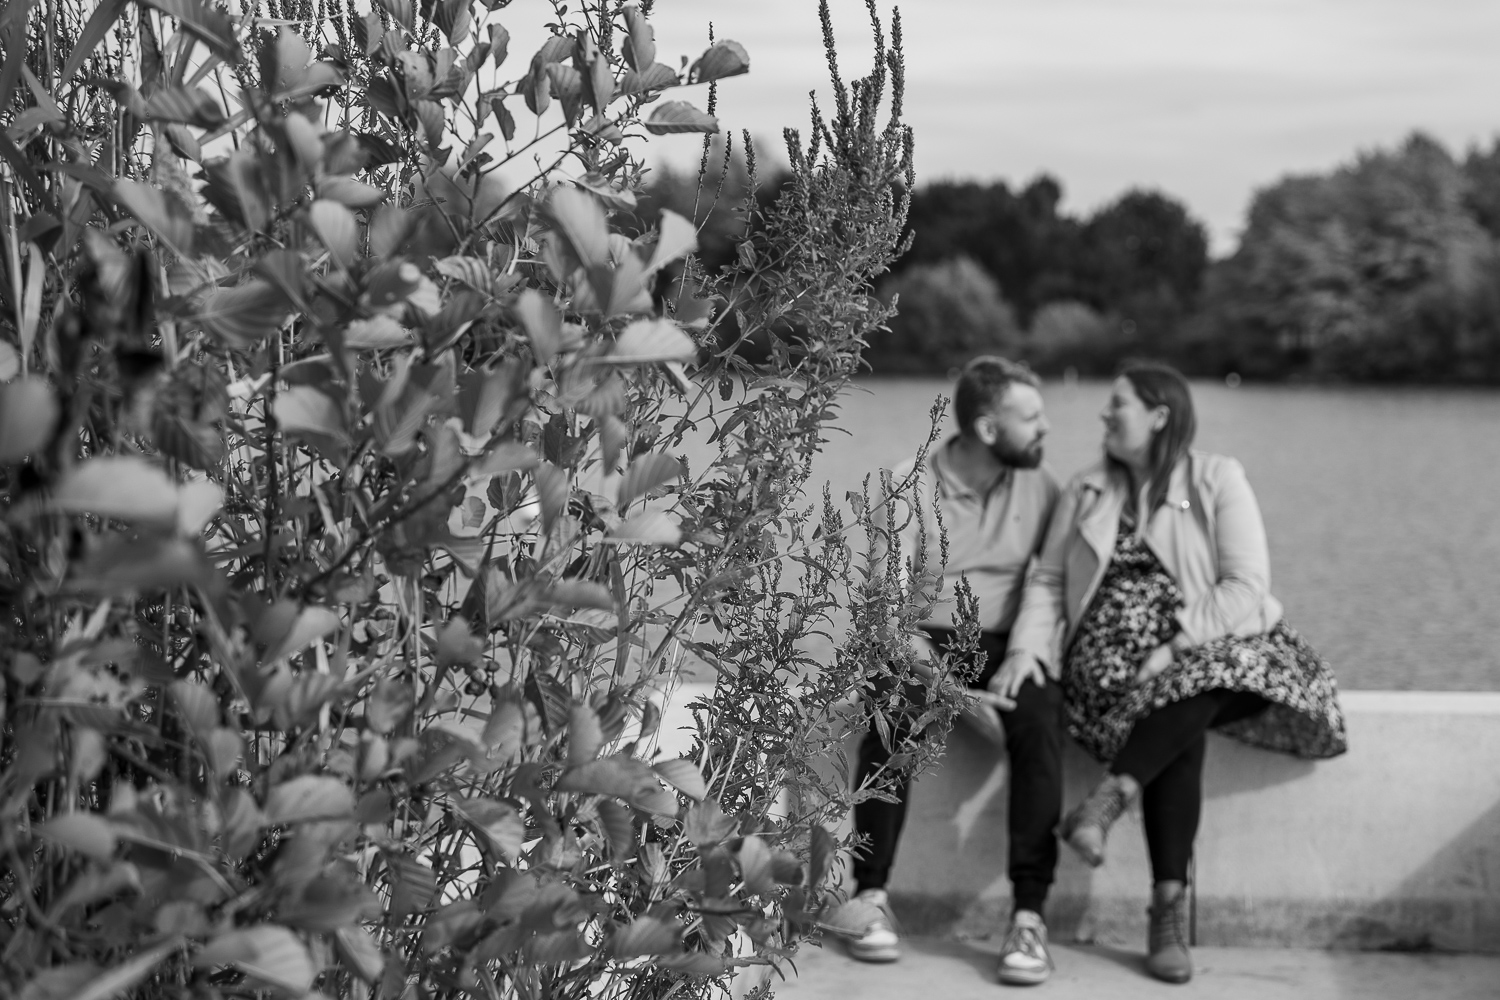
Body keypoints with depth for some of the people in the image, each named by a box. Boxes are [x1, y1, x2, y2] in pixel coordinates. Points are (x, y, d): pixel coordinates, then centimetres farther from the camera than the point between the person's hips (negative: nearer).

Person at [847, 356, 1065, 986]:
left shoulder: (1040, 488, 7)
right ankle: (872, 896, -21)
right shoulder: (911, 484, -4)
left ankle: (1029, 915, -29)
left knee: (1040, 721, -30)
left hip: (1005, 646, 2)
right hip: (923, 643, -2)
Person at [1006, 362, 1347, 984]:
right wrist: (1028, 650, -8)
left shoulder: (1217, 480, 2)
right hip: (1111, 651, 1)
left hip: (1202, 646, -1)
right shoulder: (1086, 491, 15)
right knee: (1182, 734, -29)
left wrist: (1176, 648, -20)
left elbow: (1246, 587, -7)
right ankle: (1171, 908, -34)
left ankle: (1111, 795, -41)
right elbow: (1047, 581, 11)